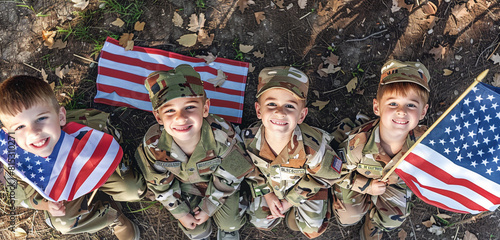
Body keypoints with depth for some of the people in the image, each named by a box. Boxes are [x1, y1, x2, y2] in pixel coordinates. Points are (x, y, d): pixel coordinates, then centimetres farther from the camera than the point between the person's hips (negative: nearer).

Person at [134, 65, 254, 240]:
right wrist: (180, 213, -6)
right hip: (185, 184, 1)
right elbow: (159, 184, -13)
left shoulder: (222, 136, -38)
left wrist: (209, 207, -10)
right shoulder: (153, 145, -33)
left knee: (231, 223, 2)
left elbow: (228, 178, -19)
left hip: (216, 177, 0)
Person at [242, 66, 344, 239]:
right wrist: (267, 194, -9)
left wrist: (290, 200, -14)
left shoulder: (312, 146, -41)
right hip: (269, 184, 2)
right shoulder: (248, 139, -32)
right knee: (260, 222, 9)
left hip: (305, 185, -1)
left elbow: (328, 175, -20)